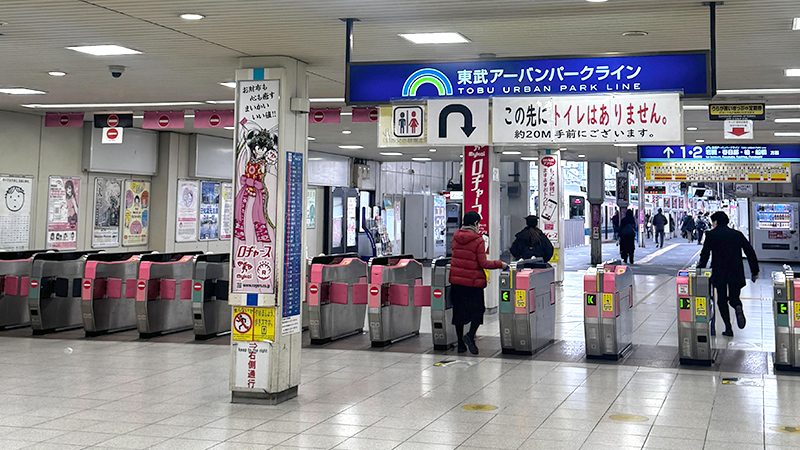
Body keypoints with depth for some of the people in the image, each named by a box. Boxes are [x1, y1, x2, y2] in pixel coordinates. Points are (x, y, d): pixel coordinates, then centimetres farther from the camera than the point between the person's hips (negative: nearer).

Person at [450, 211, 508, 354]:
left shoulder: (456, 236, 5)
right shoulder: (478, 239, -11)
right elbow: (483, 263, -13)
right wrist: (500, 264, -2)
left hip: (456, 279, 5)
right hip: (473, 281, -5)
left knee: (458, 310, 11)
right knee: (477, 309, 7)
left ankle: (461, 344, 13)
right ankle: (470, 336, -14)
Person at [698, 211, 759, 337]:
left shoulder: (711, 235, -1)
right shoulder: (737, 234, 9)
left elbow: (705, 254, -4)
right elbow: (750, 253, 8)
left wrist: (700, 268, 9)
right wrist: (755, 271, 14)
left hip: (719, 273, -3)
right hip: (736, 273, 3)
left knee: (722, 300, 9)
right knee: (734, 297, 18)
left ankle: (728, 328, 0)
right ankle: (738, 307, -18)